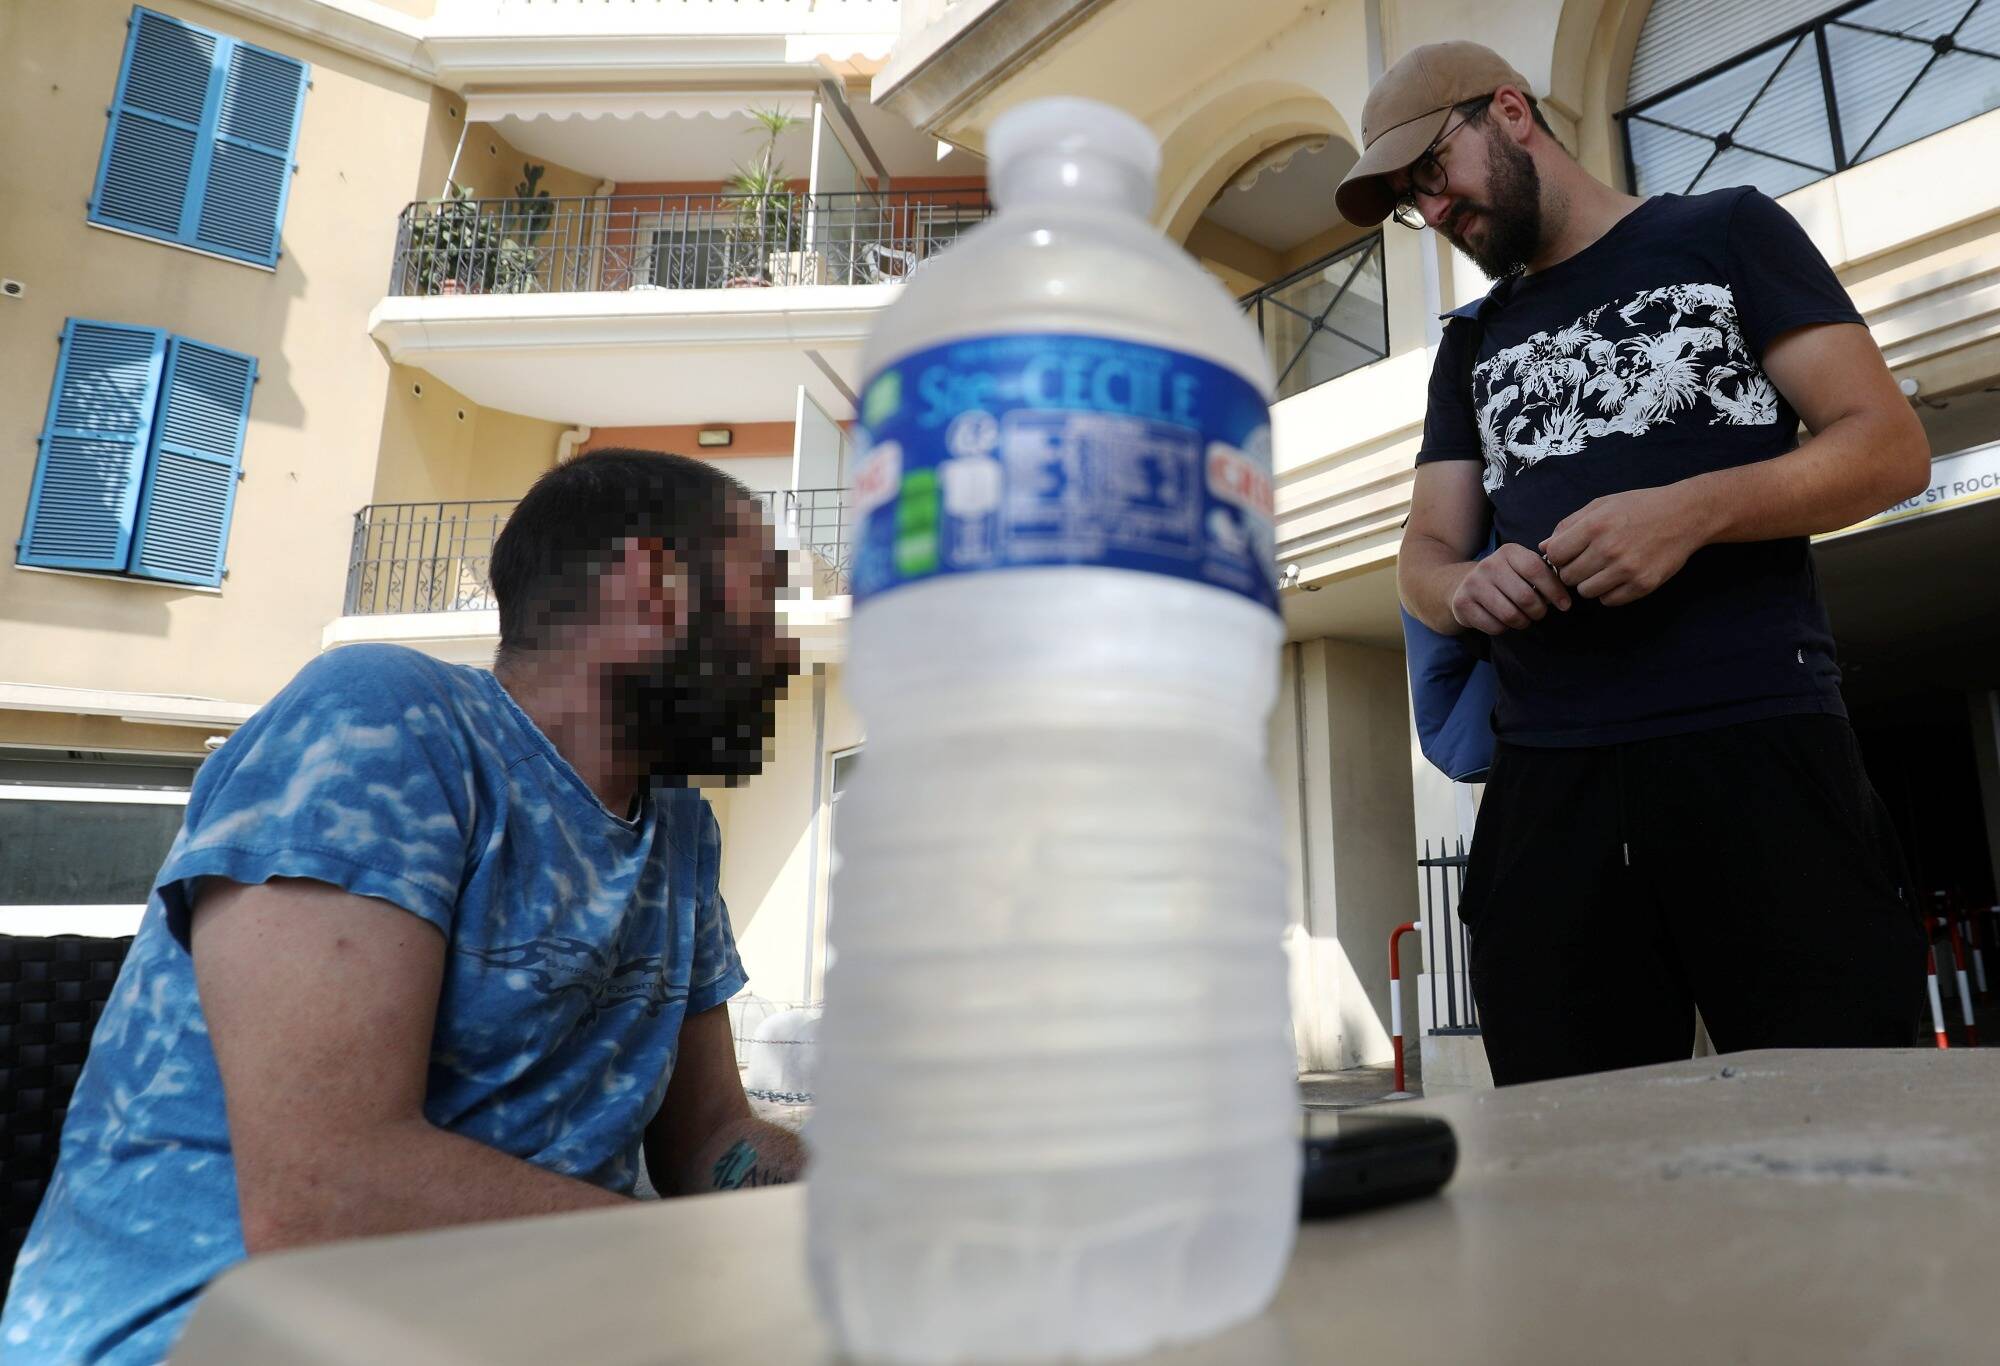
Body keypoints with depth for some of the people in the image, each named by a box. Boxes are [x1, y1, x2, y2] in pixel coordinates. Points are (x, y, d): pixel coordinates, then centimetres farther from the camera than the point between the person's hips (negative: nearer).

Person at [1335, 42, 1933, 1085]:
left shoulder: (1725, 235, 12)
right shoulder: (1471, 344, 22)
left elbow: (1889, 447, 3)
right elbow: (1425, 554, 16)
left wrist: (1692, 510, -16)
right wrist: (1465, 588, -9)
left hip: (1758, 751, -3)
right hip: (1545, 780, 3)